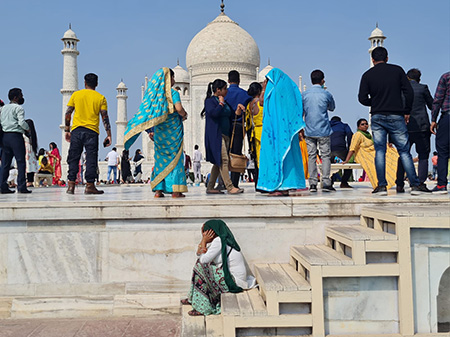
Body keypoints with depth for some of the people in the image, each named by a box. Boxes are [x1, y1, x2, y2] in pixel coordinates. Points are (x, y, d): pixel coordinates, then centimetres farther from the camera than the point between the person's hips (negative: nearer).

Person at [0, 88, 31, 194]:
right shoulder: (18, 108, -6)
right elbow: (21, 122, -16)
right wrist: (27, 128, 0)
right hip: (16, 136, -7)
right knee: (21, 162, -5)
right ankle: (21, 186, -9)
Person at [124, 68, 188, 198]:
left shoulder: (154, 93, 10)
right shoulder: (173, 93, -7)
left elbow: (148, 113, 9)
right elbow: (179, 108, -22)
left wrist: (151, 131, 16)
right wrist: (184, 115, 0)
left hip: (159, 130, 5)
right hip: (172, 129, -5)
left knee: (160, 158, 9)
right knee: (174, 158, 0)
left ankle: (158, 190, 4)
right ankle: (175, 190, -4)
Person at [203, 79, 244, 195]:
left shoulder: (225, 102, 20)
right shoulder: (210, 101, -4)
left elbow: (230, 116, 22)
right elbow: (214, 113, -22)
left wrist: (238, 111, 4)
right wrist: (221, 103, -8)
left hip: (225, 135, 9)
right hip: (216, 135, -9)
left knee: (218, 162, 7)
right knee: (223, 160, -14)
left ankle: (210, 187, 12)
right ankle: (230, 187, -15)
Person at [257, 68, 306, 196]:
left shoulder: (274, 90, -8)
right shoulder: (289, 88, 14)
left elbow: (262, 102, 1)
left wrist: (264, 88, 9)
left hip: (276, 127, -8)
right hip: (288, 130, 8)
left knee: (276, 153, -5)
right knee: (287, 154, 7)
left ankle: (279, 187, -7)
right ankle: (286, 187, 8)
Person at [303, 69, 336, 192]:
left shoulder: (304, 94, 3)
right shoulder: (326, 94, -2)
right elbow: (332, 108, 16)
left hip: (309, 131, 2)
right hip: (324, 131, -2)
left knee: (311, 156, 4)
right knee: (325, 156, 2)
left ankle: (313, 184, 1)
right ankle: (326, 183, -3)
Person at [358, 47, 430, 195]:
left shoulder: (367, 75, 3)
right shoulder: (397, 70, 3)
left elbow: (362, 98, -3)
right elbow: (409, 92, -2)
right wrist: (407, 111, 8)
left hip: (377, 117, 0)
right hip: (396, 117, 0)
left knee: (380, 151, 3)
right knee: (404, 151, 4)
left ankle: (382, 186, -1)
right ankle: (415, 184, 3)